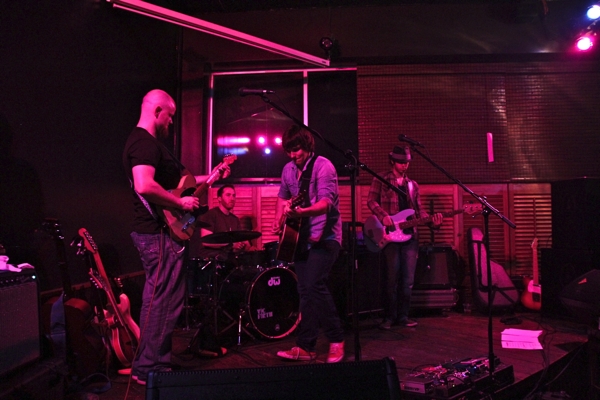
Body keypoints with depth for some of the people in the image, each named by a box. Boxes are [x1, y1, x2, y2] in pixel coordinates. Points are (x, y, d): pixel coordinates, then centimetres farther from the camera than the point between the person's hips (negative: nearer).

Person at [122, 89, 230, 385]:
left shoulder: (149, 142, 19)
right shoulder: (144, 142, -15)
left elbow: (172, 179, 24)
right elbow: (144, 186, -31)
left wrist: (210, 176, 20)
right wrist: (181, 203, -20)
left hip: (156, 231, 11)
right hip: (158, 232, -11)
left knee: (158, 299, 18)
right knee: (162, 301, -4)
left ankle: (152, 364, 30)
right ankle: (149, 369, 7)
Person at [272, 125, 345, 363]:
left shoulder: (323, 166, -14)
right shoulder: (288, 170, 9)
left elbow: (325, 202, -26)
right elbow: (283, 197, 24)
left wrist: (300, 212, -43)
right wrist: (278, 220, 6)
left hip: (324, 237, -7)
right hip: (302, 237, 7)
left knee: (314, 285, -18)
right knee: (305, 291, 7)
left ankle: (336, 340, -1)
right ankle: (306, 347, 14)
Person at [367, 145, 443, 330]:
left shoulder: (412, 185, 19)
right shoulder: (381, 180, 6)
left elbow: (419, 211, 16)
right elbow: (371, 200, -3)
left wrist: (432, 221, -3)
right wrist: (383, 217, -19)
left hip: (409, 234, 4)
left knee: (408, 279, 4)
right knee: (392, 278, -4)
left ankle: (403, 316, 15)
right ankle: (390, 317, 8)